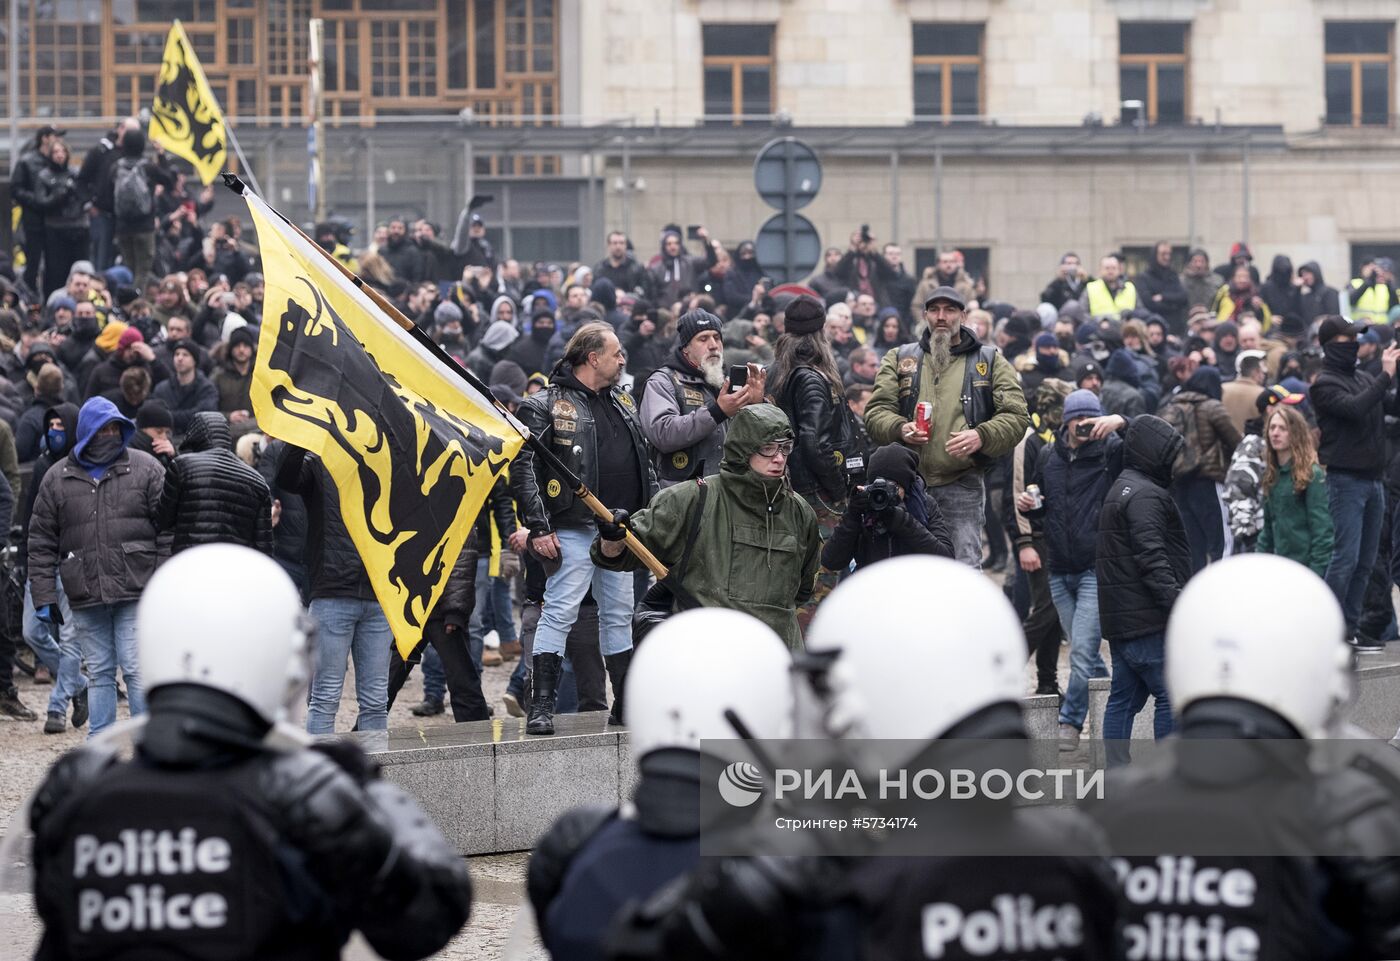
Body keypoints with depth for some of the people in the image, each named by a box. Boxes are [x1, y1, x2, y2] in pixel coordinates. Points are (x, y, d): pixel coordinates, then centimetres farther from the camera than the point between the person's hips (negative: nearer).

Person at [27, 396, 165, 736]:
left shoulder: (145, 469, 2)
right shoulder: (58, 478, 8)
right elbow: (42, 543, 10)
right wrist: (44, 597, 4)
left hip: (136, 591, -3)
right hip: (86, 598, 3)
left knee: (137, 670, -5)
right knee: (99, 673, 9)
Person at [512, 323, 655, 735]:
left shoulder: (623, 403, 17)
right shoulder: (547, 405, -7)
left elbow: (644, 464, 23)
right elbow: (522, 467, -12)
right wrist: (538, 528, -17)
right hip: (573, 529, -7)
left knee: (619, 615, 13)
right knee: (559, 612, -10)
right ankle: (542, 707, -9)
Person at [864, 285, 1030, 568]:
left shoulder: (990, 361, 10)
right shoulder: (899, 359, 14)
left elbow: (1016, 417, 3)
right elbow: (875, 413, 7)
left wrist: (982, 436, -17)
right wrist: (899, 428, -16)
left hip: (962, 484, -2)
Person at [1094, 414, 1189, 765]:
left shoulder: (1120, 491, 21)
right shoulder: (1145, 495, -12)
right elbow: (1151, 556, -22)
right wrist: (1176, 601, -25)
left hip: (1118, 618, 11)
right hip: (1146, 618, -11)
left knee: (1124, 697, 10)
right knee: (1172, 695, -6)